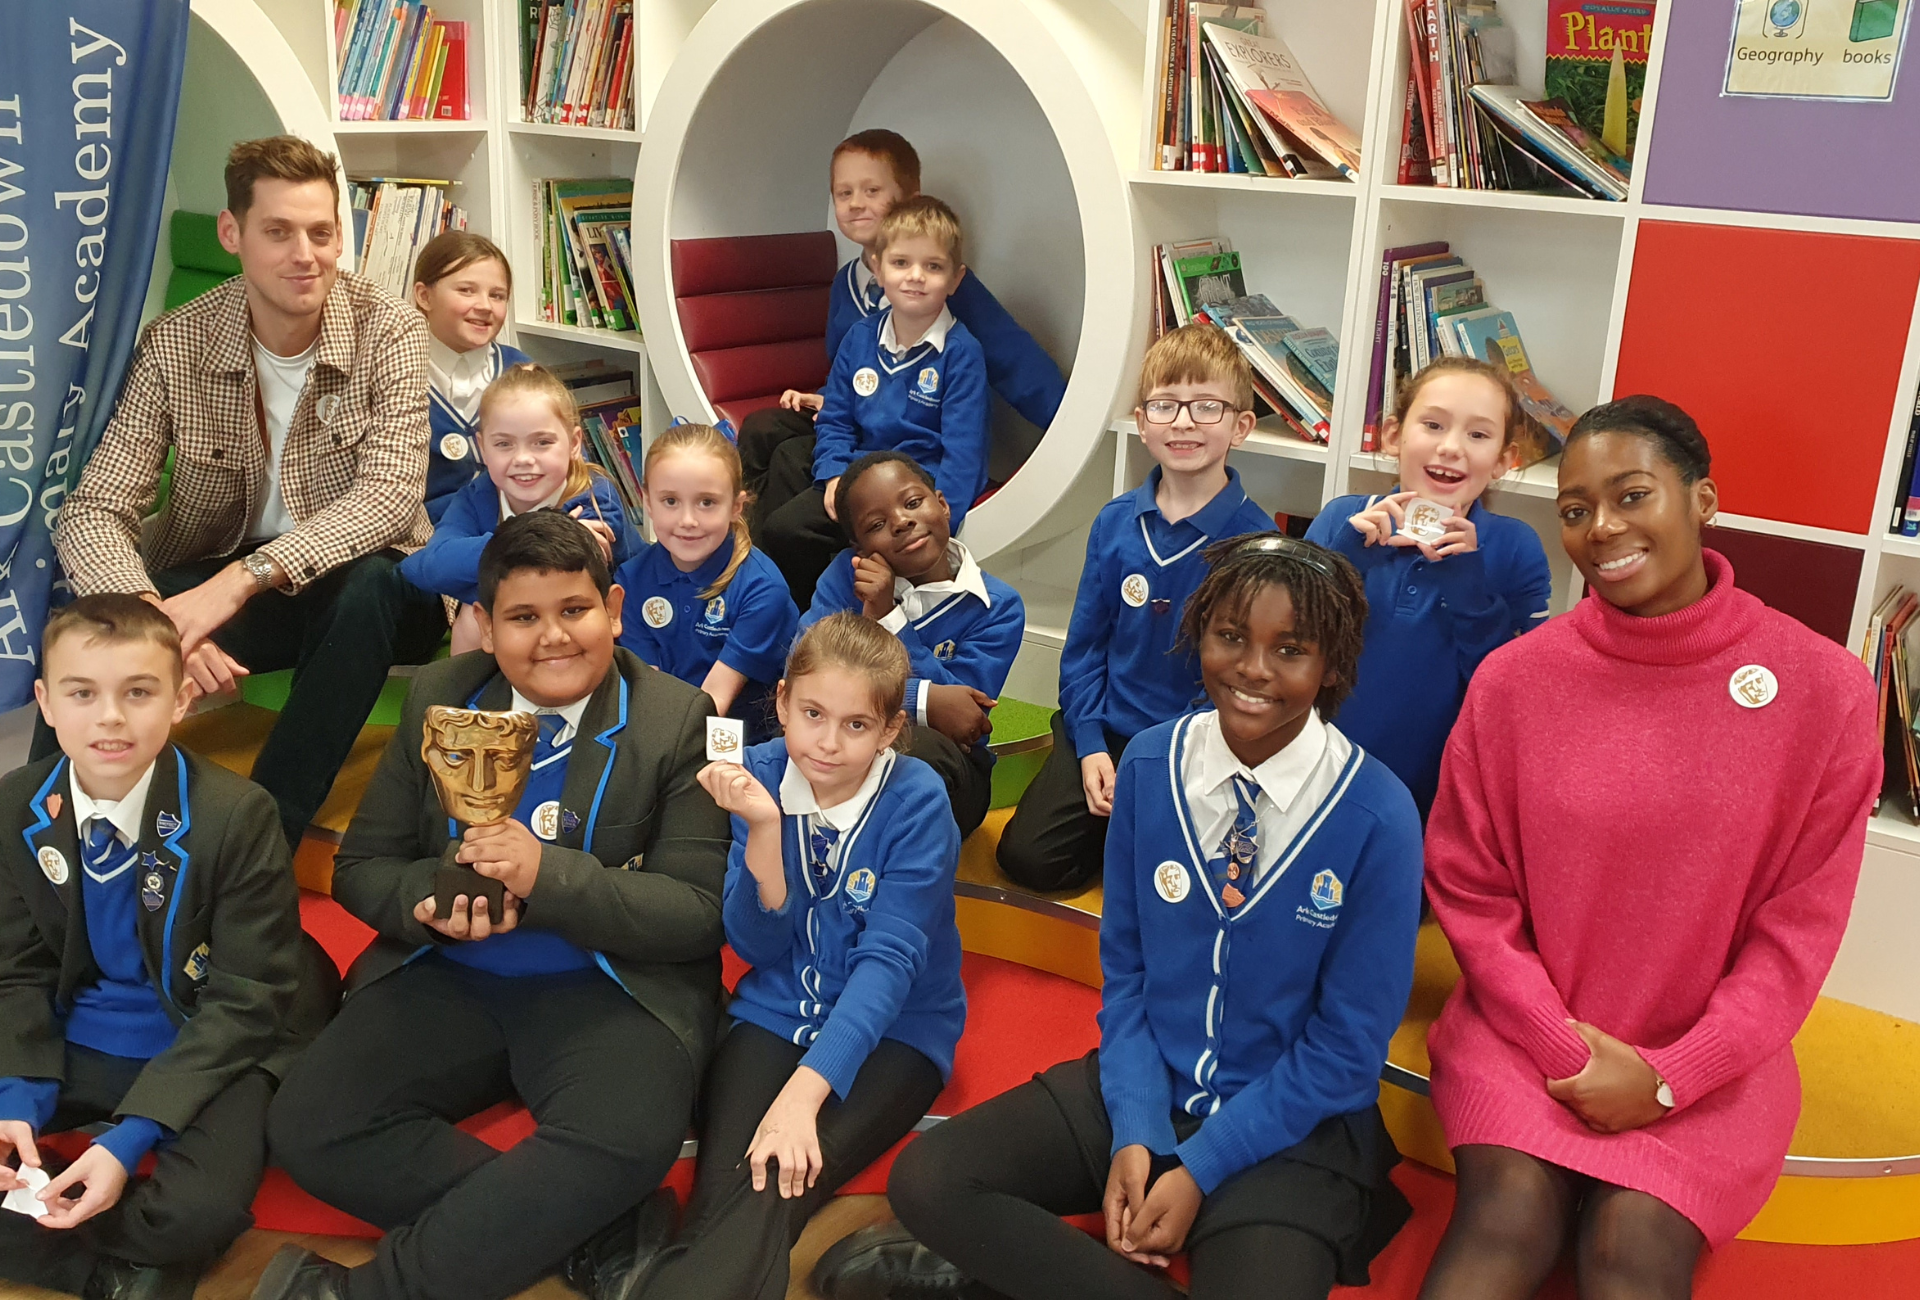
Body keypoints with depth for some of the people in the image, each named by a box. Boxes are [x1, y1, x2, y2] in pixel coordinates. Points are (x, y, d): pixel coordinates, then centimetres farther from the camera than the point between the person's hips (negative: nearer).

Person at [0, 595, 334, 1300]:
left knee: (203, 1208, -31)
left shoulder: (236, 814, -19)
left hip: (210, 1052, -4)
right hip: (73, 1046, 5)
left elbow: (245, 1002, -16)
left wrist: (130, 1138, -24)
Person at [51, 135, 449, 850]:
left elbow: (390, 496, -25)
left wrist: (244, 579, -38)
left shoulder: (388, 329, -13)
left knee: (367, 583, -37)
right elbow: (91, 513, -14)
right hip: (211, 586, 1)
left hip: (363, 588, -1)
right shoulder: (174, 346, -8)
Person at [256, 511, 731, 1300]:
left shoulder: (679, 723, -7)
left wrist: (549, 876, -26)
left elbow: (699, 913, -11)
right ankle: (596, 1231, -14)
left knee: (625, 1145, -33)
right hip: (449, 980, 4)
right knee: (306, 1127, -18)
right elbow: (361, 866, 9)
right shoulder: (437, 699, 5)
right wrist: (433, 900, -16)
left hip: (610, 992, -4)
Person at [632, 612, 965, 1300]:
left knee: (778, 1184, -29)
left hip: (892, 1030, -2)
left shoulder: (916, 802, -13)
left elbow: (888, 959, -19)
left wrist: (804, 1090, -30)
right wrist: (764, 826, -22)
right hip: (775, 1014, 3)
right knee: (723, 1191, -25)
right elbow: (758, 946, -5)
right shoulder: (762, 774, -4)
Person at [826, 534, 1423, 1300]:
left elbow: (1348, 1048, -11)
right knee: (926, 1179, -13)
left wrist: (1200, 1168, -14)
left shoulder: (1378, 818, -18)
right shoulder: (1149, 766, -7)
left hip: (1293, 1121, -3)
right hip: (1143, 1084, 3)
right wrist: (1133, 1132, -11)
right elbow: (1124, 965, 2)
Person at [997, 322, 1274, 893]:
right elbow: (1084, 646, 7)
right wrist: (1091, 746, -5)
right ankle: (1113, 826, 14)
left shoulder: (1255, 538, -10)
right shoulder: (1115, 522, 2)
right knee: (1026, 856, -12)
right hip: (1105, 733, 3)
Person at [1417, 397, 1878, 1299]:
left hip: (1711, 1059, 0)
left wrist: (1668, 1077, -9)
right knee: (1510, 1214, -22)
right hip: (1524, 1030, 0)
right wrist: (1565, 1048, -8)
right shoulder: (1513, 677, -4)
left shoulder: (1823, 688, -5)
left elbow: (1799, 928, -3)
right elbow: (1469, 888, 1)